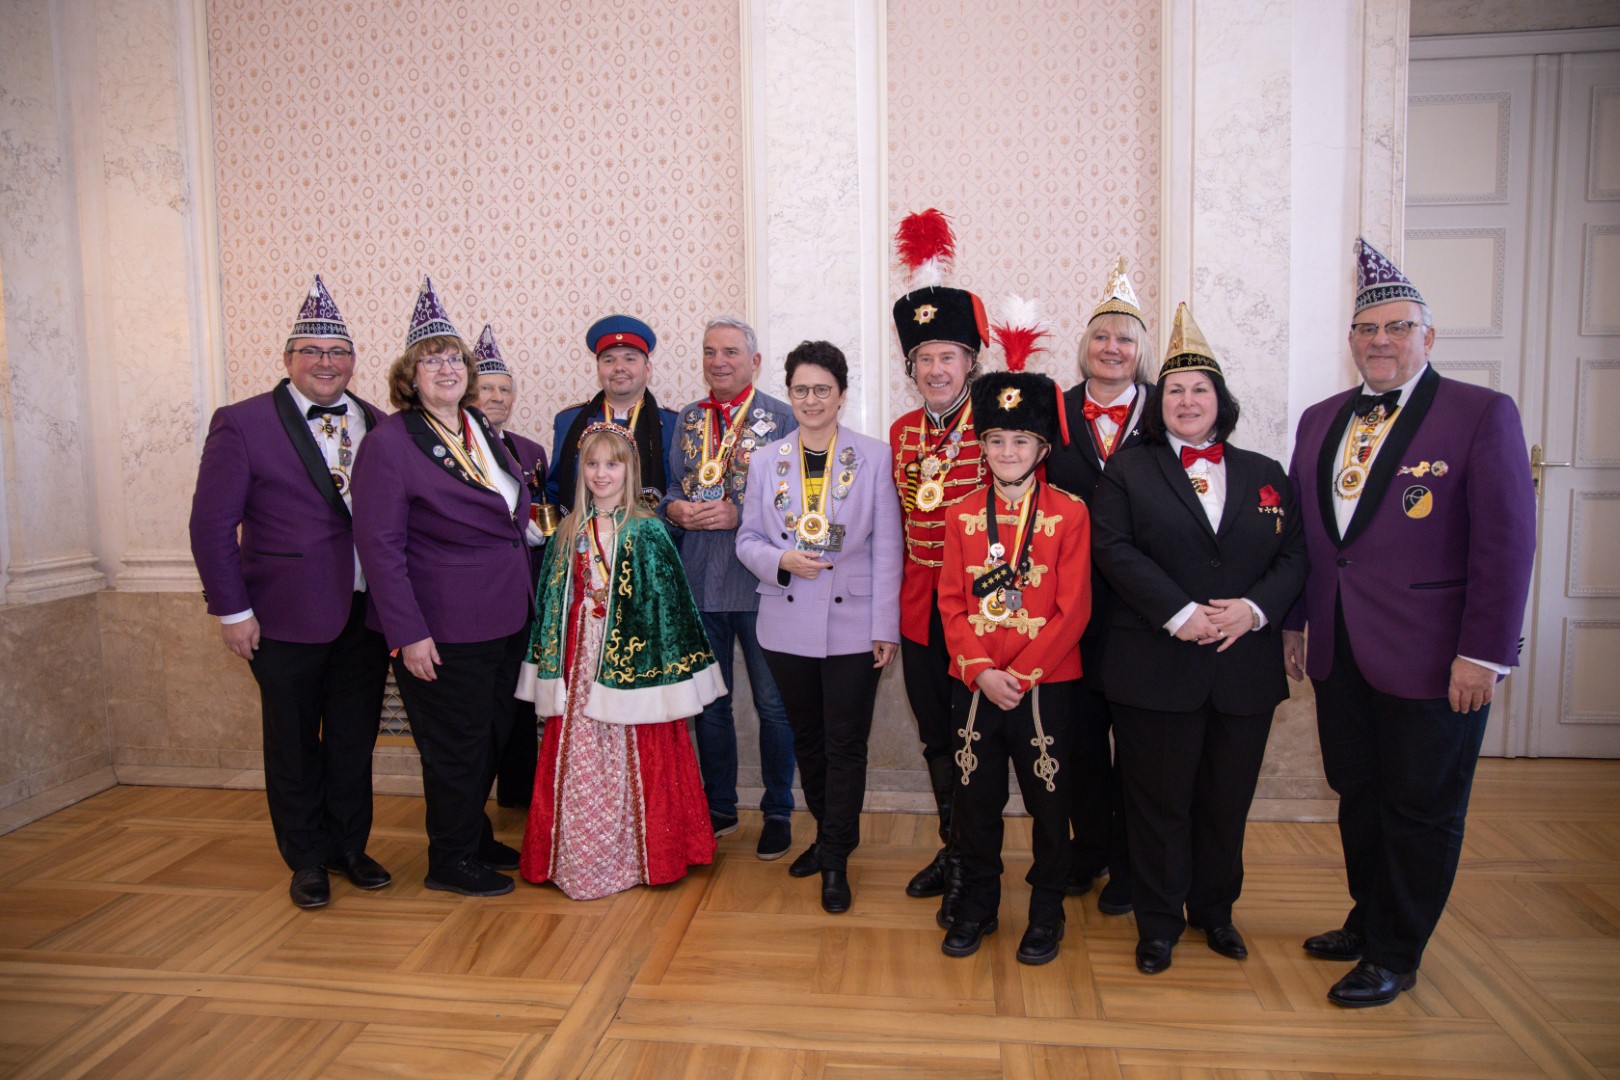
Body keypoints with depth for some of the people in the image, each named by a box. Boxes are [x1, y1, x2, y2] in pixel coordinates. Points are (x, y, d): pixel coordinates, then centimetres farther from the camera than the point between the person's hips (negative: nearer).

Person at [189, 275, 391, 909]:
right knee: (293, 744, 11)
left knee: (354, 738, 14)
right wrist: (232, 609, -8)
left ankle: (351, 846, 32)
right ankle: (308, 859, 29)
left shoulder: (378, 426, 6)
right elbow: (211, 523, -5)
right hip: (287, 617, -3)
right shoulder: (242, 424, -4)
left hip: (367, 613, 3)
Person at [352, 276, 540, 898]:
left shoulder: (480, 430, 10)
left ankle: (476, 839, 38)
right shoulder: (390, 443, -13)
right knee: (456, 746, 5)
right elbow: (379, 544, -17)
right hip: (443, 630, -7)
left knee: (491, 736, 19)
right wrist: (408, 632, -20)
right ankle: (450, 862, 25)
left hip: (503, 618, 7)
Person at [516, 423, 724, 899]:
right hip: (578, 661, 4)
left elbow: (667, 601, -5)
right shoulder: (569, 532, 8)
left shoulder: (647, 531, -4)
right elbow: (552, 601, 13)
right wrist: (553, 665, 10)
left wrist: (663, 670, -8)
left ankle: (634, 854, 18)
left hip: (631, 659, -3)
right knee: (578, 760, 6)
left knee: (632, 760, 1)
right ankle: (581, 856, 20)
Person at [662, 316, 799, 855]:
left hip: (759, 582, -4)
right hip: (699, 582, 5)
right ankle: (719, 807, 31)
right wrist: (674, 507, -6)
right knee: (709, 702, 15)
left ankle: (778, 812, 22)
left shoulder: (782, 417, -3)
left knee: (773, 704, 5)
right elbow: (671, 484, 16)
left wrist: (738, 515, -18)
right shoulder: (688, 419, 12)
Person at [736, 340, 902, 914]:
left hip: (853, 627, -3)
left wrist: (885, 626, -7)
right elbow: (747, 538, 8)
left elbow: (886, 548, -4)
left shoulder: (874, 458, -2)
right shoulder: (766, 460, 6)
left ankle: (835, 860, 18)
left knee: (846, 744, 2)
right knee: (806, 738, 15)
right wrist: (780, 559, -14)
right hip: (787, 626, 3)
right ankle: (830, 835, 36)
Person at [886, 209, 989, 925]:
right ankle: (951, 850, 36)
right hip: (920, 612, 5)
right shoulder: (902, 433, 6)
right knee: (936, 741, 17)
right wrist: (899, 597, 11)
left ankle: (972, 870, 22)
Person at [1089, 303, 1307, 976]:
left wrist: (1256, 608, -13)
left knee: (1227, 801, 14)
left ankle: (1215, 909, 34)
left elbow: (1294, 555, 5)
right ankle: (1159, 922, 23)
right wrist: (1179, 613, -18)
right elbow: (1114, 550, -9)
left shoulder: (1265, 475, 12)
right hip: (1156, 667, -3)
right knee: (1159, 801, 6)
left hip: (1245, 668, 3)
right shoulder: (1127, 472, 4)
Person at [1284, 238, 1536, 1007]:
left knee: (1421, 813, 8)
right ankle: (1367, 921, 36)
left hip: (1432, 658, -5)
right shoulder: (1320, 421, 10)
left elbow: (1506, 542, -12)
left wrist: (1483, 654, -15)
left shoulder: (1483, 415, -7)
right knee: (1357, 797, 17)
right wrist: (1294, 621, 11)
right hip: (1339, 652, 5)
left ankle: (1395, 957, 24)